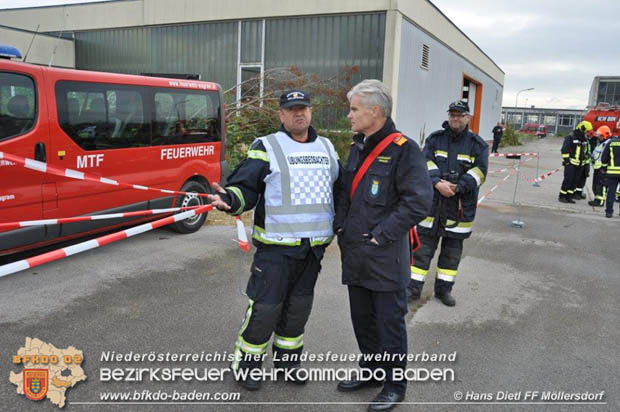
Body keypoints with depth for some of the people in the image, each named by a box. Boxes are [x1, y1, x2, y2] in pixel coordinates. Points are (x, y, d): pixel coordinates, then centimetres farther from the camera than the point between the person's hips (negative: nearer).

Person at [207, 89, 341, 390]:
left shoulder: (327, 148, 13)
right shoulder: (266, 147, -4)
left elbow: (340, 188, 21)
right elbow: (244, 186, -11)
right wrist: (230, 200, -31)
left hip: (314, 247, 5)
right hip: (275, 246, -5)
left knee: (298, 308, 16)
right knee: (264, 308, -1)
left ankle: (287, 362, 33)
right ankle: (246, 364, 20)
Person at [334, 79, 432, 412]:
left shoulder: (403, 149, -13)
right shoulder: (357, 147, 12)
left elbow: (418, 201, -18)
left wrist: (381, 235, -17)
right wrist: (341, 228, 8)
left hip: (385, 256, -7)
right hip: (354, 253, 8)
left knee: (389, 321, 6)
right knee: (362, 318, 19)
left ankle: (395, 385, 25)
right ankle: (372, 371, 39)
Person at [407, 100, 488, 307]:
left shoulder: (477, 144, 3)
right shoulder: (435, 139, 6)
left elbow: (479, 171, -6)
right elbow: (426, 163, -5)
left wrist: (457, 187, -18)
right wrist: (437, 183, -21)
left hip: (460, 206, 0)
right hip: (432, 203, 0)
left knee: (453, 249, 11)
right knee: (424, 245, 2)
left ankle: (444, 288, 24)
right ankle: (414, 287, 11)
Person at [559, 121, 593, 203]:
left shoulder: (584, 139, 14)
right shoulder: (570, 137, -9)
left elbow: (585, 151, 24)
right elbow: (564, 149, -12)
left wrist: (584, 161, 20)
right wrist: (566, 159, -16)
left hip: (579, 164, 7)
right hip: (570, 163, -7)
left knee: (574, 181, 7)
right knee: (568, 179, -9)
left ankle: (569, 196, 12)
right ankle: (562, 196, -3)